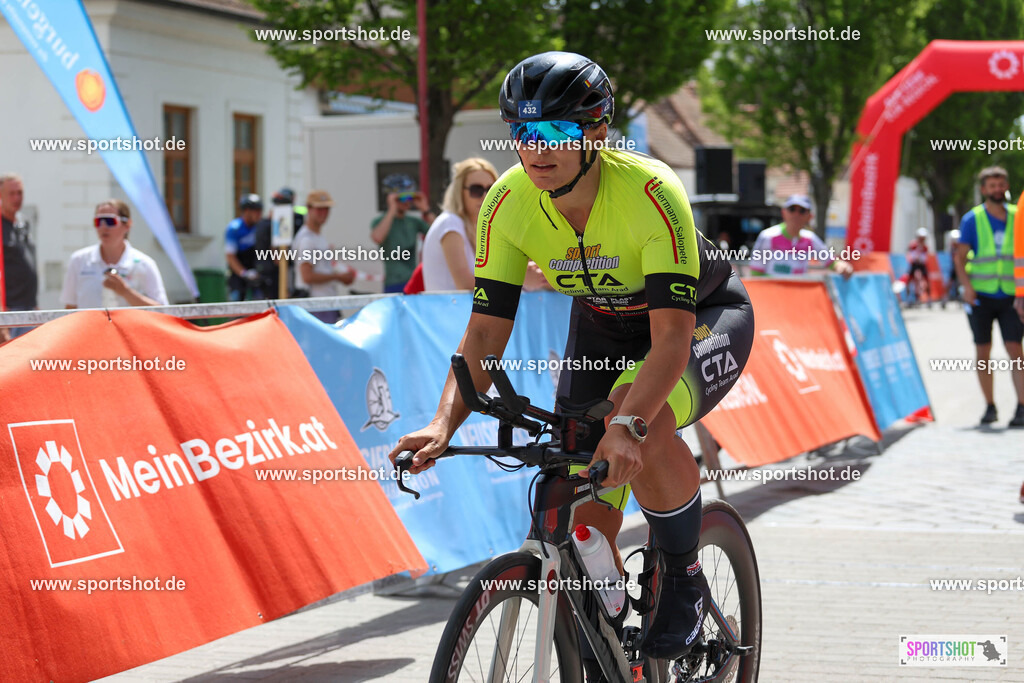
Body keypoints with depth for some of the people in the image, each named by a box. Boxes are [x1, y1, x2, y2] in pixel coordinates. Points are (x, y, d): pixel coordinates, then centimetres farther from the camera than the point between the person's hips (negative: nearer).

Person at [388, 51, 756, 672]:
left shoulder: (651, 192, -35)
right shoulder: (509, 204, -22)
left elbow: (672, 335, -41)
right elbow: (486, 331, -19)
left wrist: (628, 424, -57)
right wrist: (444, 424, -35)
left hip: (704, 318, -5)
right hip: (603, 326, 5)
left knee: (639, 424, -36)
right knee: (586, 525, -5)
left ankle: (685, 580, -12)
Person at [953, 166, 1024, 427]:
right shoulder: (972, 219, 2)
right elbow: (960, 256, -1)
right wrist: (966, 284, -16)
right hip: (981, 295, 0)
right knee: (983, 351, 5)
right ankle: (990, 407, 15)